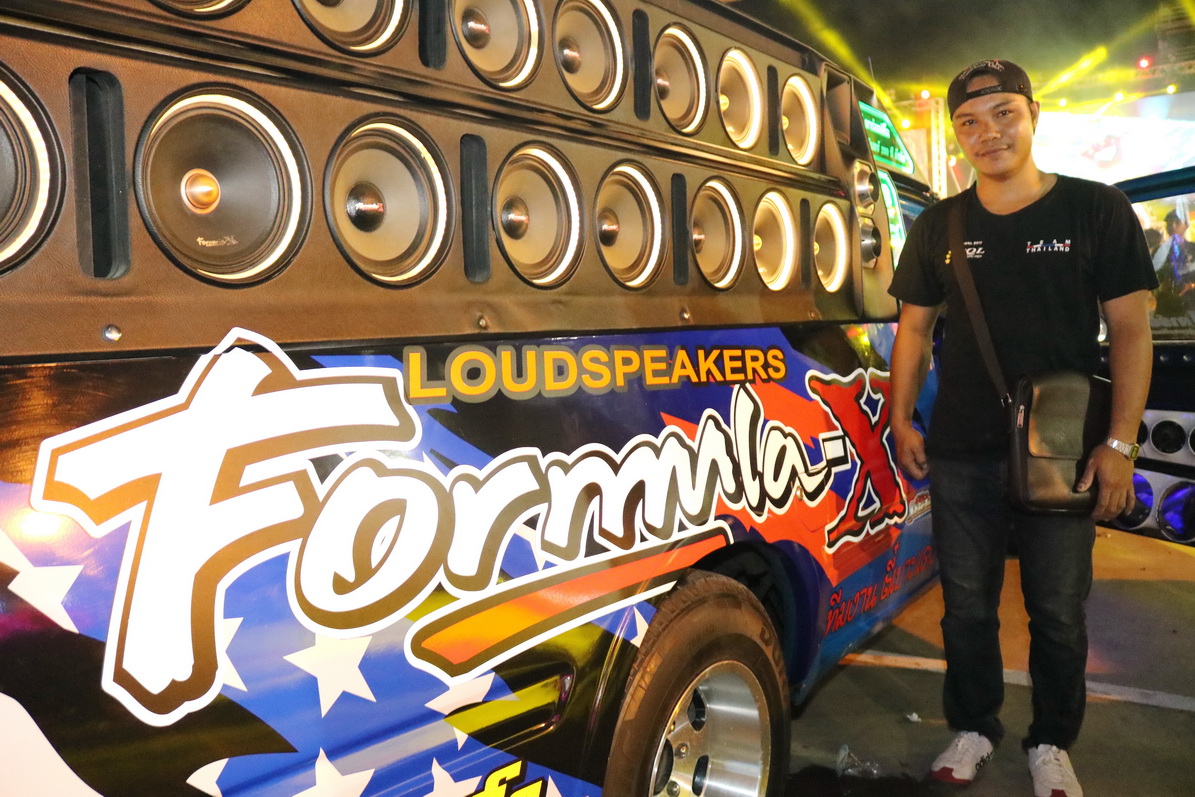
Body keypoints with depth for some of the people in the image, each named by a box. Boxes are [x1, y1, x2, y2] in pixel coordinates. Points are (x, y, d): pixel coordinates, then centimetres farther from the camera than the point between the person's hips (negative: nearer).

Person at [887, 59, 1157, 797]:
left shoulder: (1097, 210, -3)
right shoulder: (939, 227, 5)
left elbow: (1130, 330, -4)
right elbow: (915, 327, 10)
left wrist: (1121, 442, -10)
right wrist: (902, 418, 3)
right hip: (962, 453, 2)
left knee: (1059, 611, 10)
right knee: (968, 604, 12)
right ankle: (974, 729, 31)